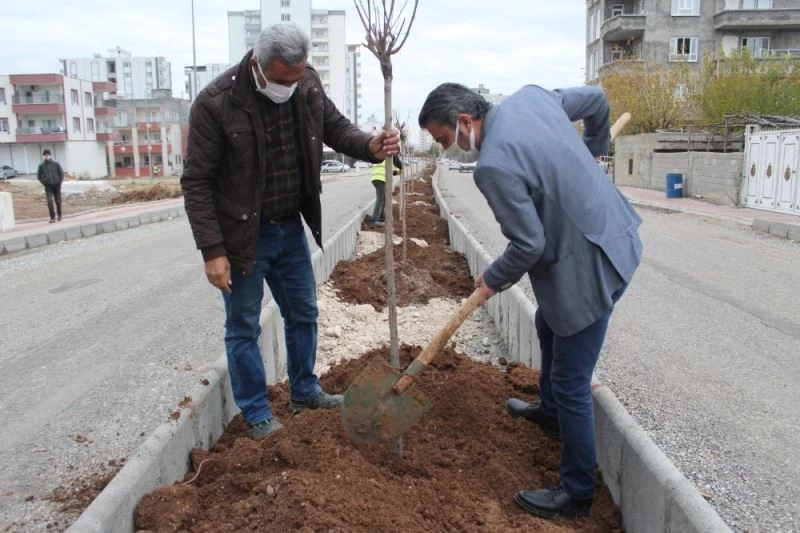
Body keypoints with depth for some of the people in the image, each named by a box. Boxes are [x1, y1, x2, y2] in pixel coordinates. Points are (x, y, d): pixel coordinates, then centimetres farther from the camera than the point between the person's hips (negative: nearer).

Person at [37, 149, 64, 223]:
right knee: (50, 201, -11)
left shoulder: (56, 164, -2)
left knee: (58, 201, 9)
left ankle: (59, 215, 27)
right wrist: (44, 182, 2)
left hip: (56, 185, 0)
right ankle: (52, 218, -6)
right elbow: (39, 175, 10)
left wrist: (60, 181, 0)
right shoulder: (41, 165, 0)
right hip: (48, 186, 0)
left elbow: (61, 173, 5)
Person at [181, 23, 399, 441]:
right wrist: (213, 251, -19)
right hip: (242, 235, -5)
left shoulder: (307, 84, -7)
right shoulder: (215, 103, -20)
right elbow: (196, 183, -16)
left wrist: (370, 147, -15)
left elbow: (335, 126, 8)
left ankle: (304, 392, 38)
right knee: (243, 328, 7)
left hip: (291, 228, 6)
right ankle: (256, 414, 25)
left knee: (303, 314, 17)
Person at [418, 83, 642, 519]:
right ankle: (550, 412, 53)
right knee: (548, 325, 30)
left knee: (571, 383, 1)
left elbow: (528, 245, -22)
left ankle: (577, 493, 19)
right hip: (611, 230, 11)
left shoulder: (494, 166, -25)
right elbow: (595, 98, 16)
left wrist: (493, 280, -3)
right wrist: (595, 147, 34)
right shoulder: (529, 96, 1)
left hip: (591, 263, -10)